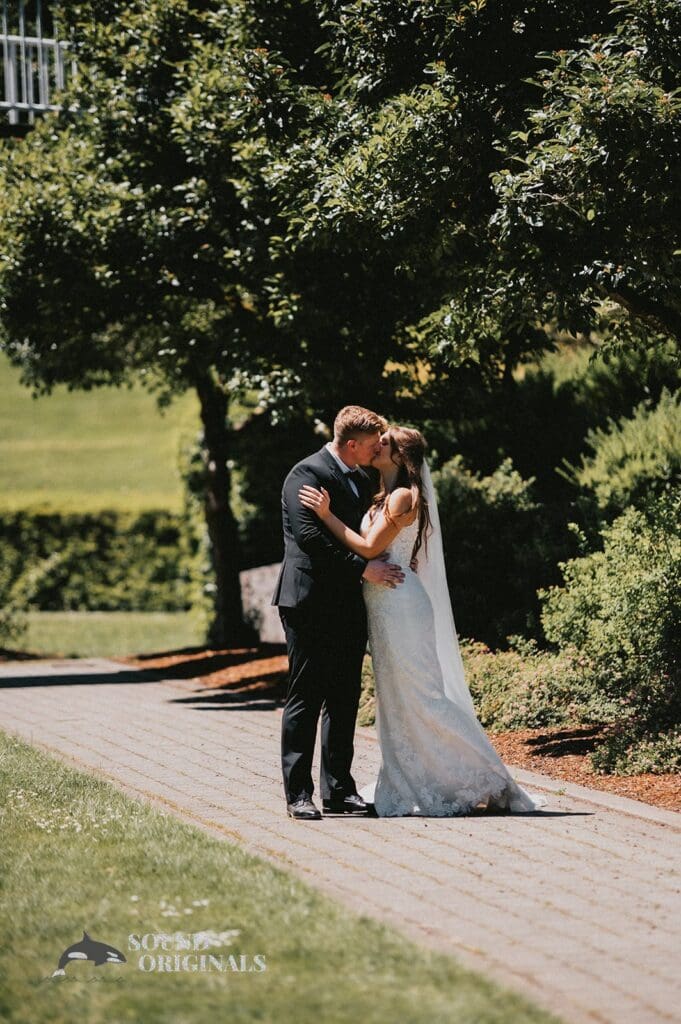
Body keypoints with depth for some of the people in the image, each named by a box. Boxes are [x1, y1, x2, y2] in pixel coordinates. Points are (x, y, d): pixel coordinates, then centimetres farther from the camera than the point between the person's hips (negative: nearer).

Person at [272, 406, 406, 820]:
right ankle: (298, 794, -1)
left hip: (349, 605, 8)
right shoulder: (307, 475, -10)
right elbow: (309, 535, -20)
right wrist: (363, 568, -20)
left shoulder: (363, 479, 16)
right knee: (306, 698, -4)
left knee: (345, 699, 9)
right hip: (311, 603, -8)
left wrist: (397, 560, 8)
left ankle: (339, 790, 14)